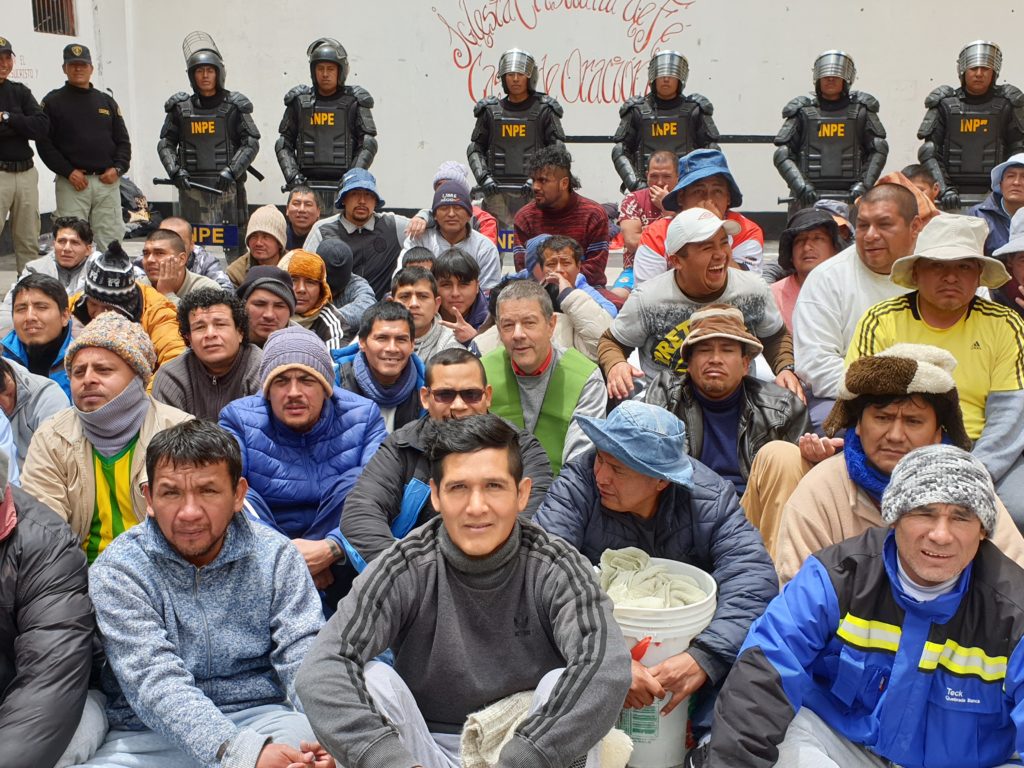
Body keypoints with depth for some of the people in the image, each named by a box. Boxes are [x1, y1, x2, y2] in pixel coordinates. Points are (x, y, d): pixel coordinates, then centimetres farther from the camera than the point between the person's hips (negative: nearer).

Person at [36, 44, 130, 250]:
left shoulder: (106, 101, 16)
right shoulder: (53, 101, 6)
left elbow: (123, 140, 15)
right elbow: (44, 142, -1)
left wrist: (118, 168, -2)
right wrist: (68, 171, -12)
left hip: (107, 183, 3)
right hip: (72, 183, -3)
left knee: (111, 240, 2)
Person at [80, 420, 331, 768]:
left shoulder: (275, 556, 1)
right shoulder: (116, 570, -7)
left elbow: (304, 655, -6)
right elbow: (154, 683, -19)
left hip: (262, 717, 0)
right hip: (152, 733, 1)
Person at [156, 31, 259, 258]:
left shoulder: (234, 106, 2)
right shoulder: (181, 107, 9)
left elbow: (251, 143, -1)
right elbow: (165, 143, 12)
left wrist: (232, 171, -11)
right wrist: (174, 171, -4)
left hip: (227, 186, -2)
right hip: (191, 187, 2)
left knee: (234, 243, -1)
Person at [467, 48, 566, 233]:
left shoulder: (544, 110, 5)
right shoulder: (490, 111, 13)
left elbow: (558, 150, 2)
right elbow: (475, 148, 16)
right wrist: (483, 177, 0)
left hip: (533, 192, -2)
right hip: (497, 192, 2)